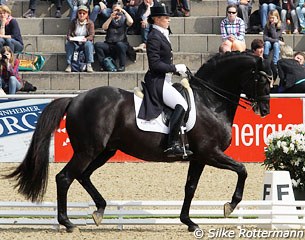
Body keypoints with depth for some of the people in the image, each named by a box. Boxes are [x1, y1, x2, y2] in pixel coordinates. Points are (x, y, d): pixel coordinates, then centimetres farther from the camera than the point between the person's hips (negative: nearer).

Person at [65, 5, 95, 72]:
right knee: (68, 43, -29)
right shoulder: (73, 22, 3)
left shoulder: (90, 23, -2)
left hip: (85, 42, -2)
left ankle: (89, 65, -35)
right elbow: (69, 34, -4)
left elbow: (92, 35, -14)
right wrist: (69, 38, -30)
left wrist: (86, 39, -37)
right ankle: (69, 65, -30)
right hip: (75, 44, 2)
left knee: (88, 43, -36)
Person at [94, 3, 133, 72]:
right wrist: (111, 18, -10)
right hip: (109, 45, 3)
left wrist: (125, 12, -8)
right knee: (97, 45, -23)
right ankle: (104, 65, -20)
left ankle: (122, 66, -25)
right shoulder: (109, 20, 18)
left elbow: (130, 22, -12)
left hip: (122, 43, -3)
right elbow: (104, 27, -1)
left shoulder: (124, 19, 11)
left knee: (119, 44, -38)